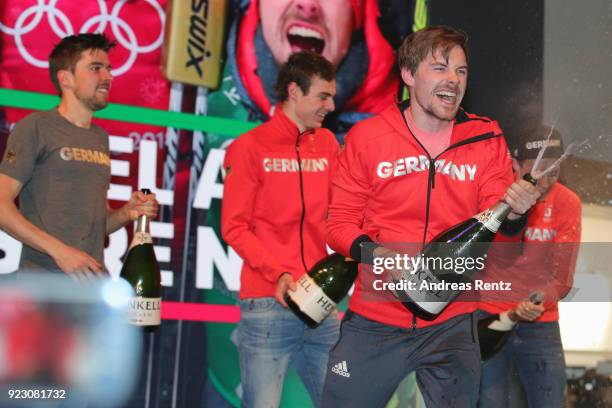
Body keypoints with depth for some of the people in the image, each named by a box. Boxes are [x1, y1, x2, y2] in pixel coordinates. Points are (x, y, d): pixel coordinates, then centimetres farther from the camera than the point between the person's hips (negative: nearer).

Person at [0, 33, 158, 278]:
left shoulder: (101, 138, 15)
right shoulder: (36, 127, -3)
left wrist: (127, 213, 0)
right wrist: (59, 250, -17)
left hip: (94, 279, 6)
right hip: (45, 285, -5)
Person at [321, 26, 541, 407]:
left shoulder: (487, 139, 2)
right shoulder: (366, 136, -2)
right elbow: (341, 220, 1)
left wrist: (513, 211, -23)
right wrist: (370, 251, -18)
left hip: (453, 323, 1)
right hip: (374, 321, -1)